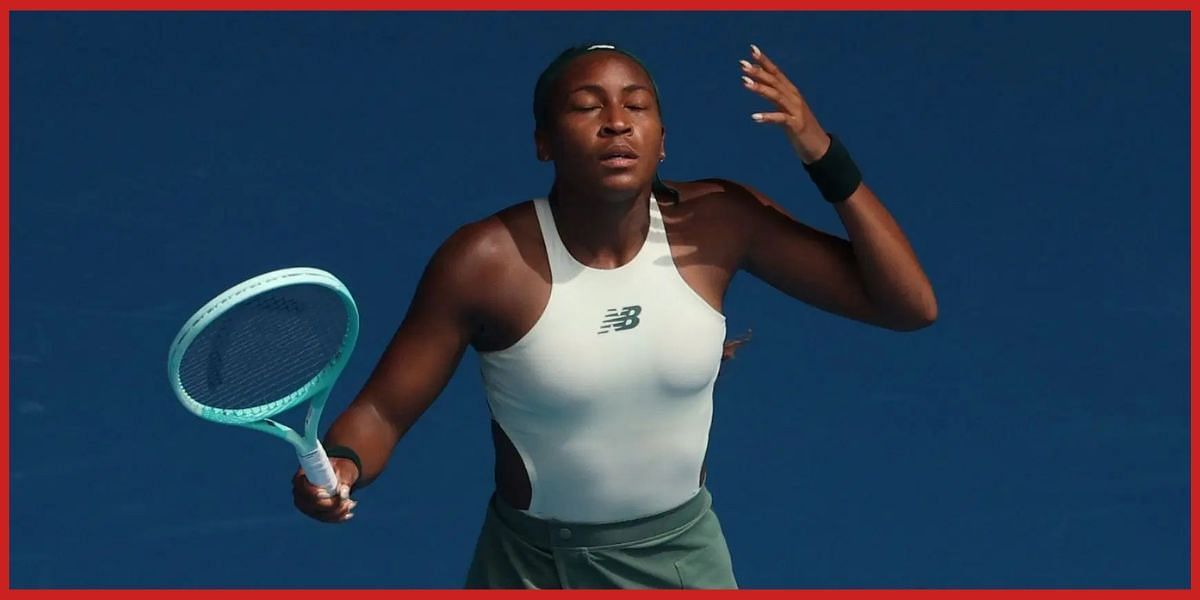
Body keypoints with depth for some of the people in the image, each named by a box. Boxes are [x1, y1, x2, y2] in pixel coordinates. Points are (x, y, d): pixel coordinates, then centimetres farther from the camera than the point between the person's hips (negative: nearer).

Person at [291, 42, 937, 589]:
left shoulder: (720, 222, -13)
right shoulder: (483, 262, -19)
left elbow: (908, 306, -10)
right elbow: (381, 410, -13)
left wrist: (826, 157, -20)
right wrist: (341, 464, -36)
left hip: (685, 558, 3)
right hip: (532, 569, -3)